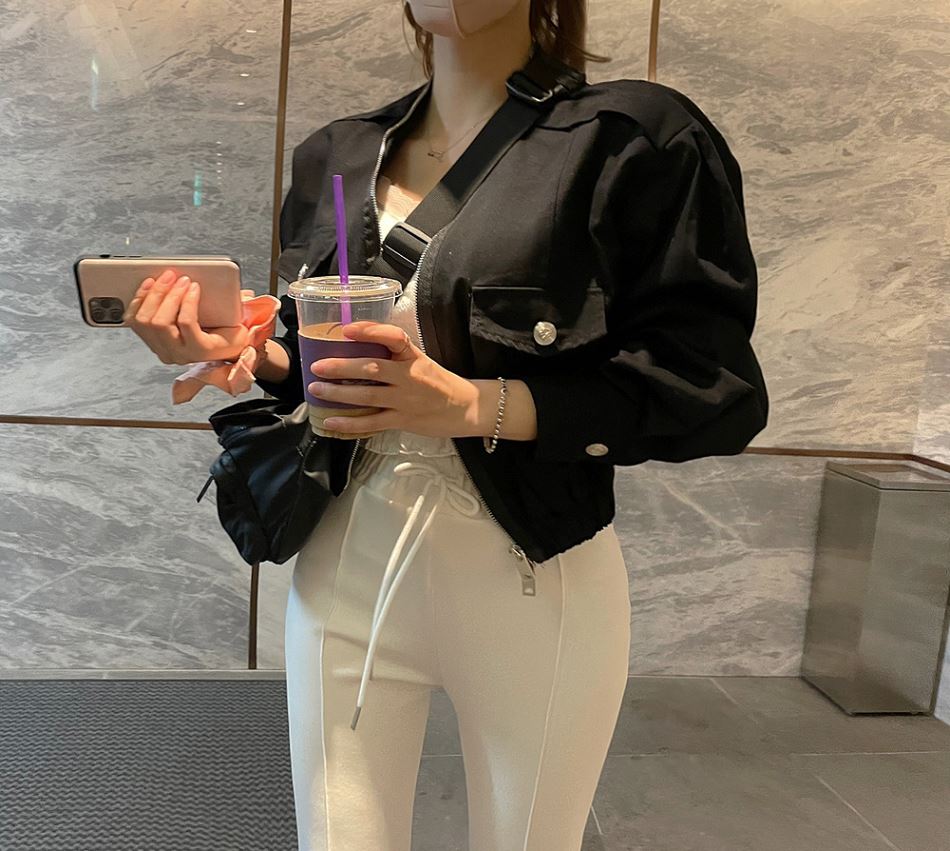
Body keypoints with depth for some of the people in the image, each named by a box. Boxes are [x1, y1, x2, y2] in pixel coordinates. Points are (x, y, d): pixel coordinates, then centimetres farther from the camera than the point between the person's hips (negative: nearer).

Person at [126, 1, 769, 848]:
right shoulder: (335, 156, 10)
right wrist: (244, 349, -7)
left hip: (535, 585, -3)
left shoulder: (634, 137, -8)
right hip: (348, 569, 4)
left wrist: (475, 405, -23)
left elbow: (711, 391, -12)